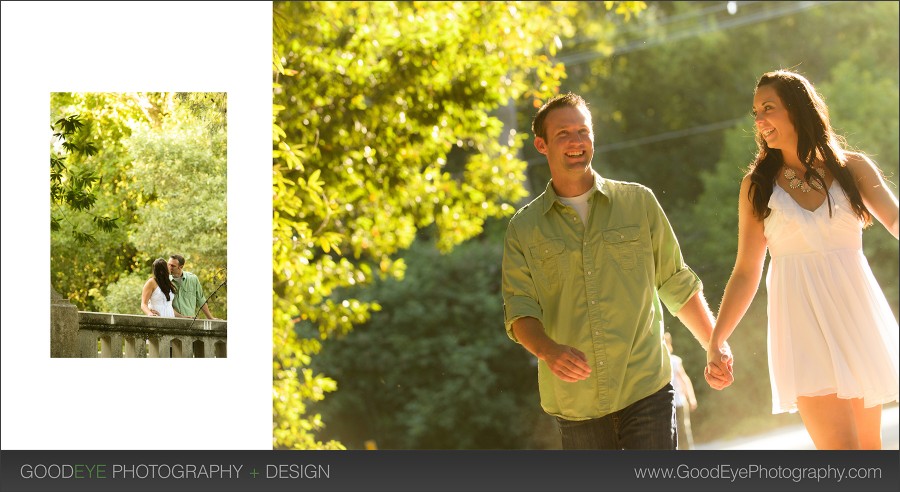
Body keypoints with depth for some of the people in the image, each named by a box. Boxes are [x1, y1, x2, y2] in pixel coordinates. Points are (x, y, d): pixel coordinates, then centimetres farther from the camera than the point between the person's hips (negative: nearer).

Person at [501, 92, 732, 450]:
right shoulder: (524, 229, 6)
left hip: (646, 390, -1)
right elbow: (519, 310, -2)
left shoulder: (638, 202, 8)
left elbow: (678, 286, 14)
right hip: (575, 403, 1)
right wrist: (548, 350, -22)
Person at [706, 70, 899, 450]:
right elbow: (745, 272, 7)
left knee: (868, 444, 7)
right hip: (803, 322, -1)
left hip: (857, 313, 1)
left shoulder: (853, 168, 5)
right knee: (840, 448, -11)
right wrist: (716, 340, 0)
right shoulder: (757, 185, 7)